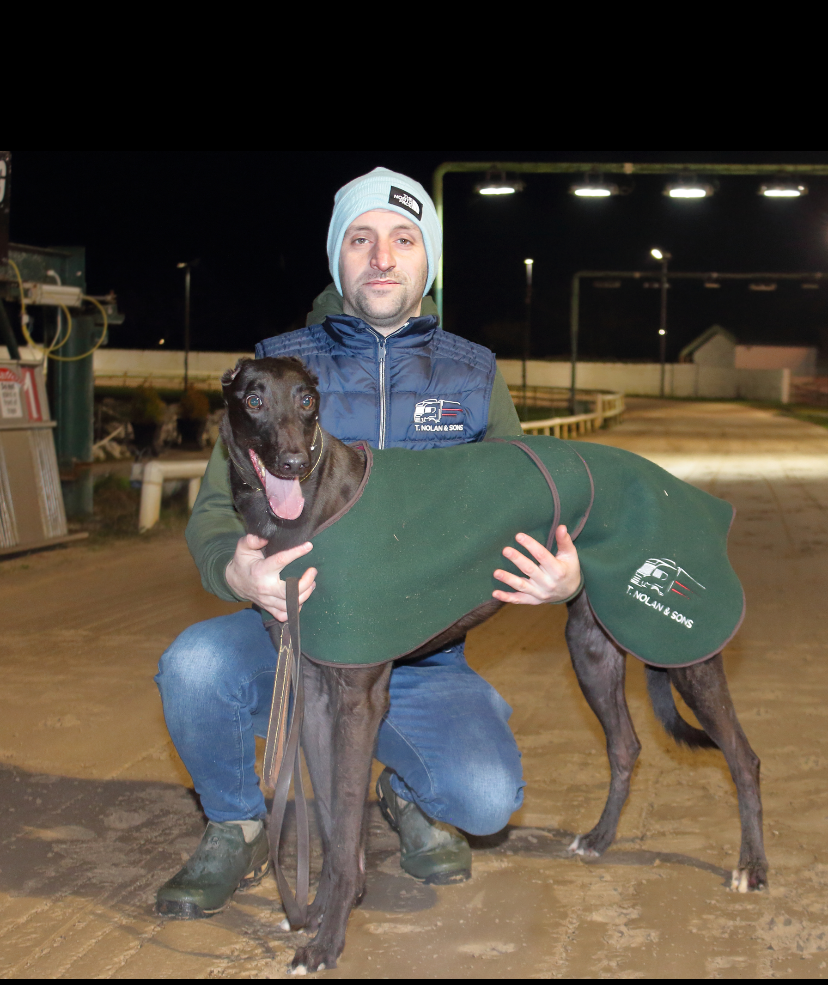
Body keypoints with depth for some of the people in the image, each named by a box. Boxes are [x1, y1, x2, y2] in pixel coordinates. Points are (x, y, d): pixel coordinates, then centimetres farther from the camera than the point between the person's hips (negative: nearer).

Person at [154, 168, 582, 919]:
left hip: (422, 654, 1)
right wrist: (235, 570, -31)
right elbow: (216, 507, -5)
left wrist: (564, 577, -18)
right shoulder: (280, 367, 1)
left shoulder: (473, 375, 6)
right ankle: (235, 832, 0)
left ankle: (410, 794, 14)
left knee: (486, 796, -26)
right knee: (195, 665, -33)